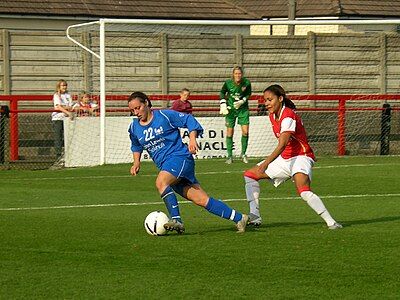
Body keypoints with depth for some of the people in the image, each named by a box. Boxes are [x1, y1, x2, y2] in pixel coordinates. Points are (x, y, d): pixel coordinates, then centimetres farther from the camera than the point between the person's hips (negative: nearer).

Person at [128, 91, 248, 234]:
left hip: (180, 157, -6)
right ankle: (239, 218, 4)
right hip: (165, 165, 6)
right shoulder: (134, 128, 12)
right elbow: (136, 146, 30)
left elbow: (189, 120, -1)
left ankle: (176, 219, -37)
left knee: (160, 182, -34)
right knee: (201, 200, -2)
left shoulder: (164, 115, -5)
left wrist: (192, 139, -14)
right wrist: (136, 162, 14)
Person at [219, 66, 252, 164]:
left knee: (245, 132, -7)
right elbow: (222, 92, 6)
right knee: (229, 133, 0)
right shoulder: (228, 83, -13)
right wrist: (223, 104, -5)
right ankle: (229, 156, 10)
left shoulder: (246, 83, -13)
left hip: (243, 109, 0)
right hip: (230, 109, 0)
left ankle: (243, 154, 11)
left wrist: (242, 101, -12)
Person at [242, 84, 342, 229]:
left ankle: (331, 222, -32)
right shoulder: (272, 116, 5)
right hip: (285, 158, 10)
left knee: (304, 192, -34)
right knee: (249, 175, 10)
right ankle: (254, 217, 7)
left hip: (301, 157, -10)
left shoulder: (288, 116, -23)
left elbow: (282, 145, -33)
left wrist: (265, 164, -41)